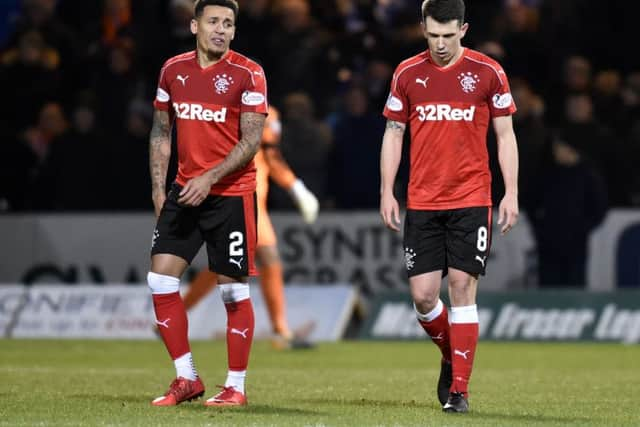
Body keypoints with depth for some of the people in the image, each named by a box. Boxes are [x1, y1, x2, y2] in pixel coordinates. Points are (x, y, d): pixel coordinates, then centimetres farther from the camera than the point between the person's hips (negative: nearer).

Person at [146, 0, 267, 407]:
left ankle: (236, 386, 8)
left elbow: (251, 140, -11)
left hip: (232, 194, -5)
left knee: (234, 291, -1)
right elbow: (161, 132, 14)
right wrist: (159, 188, 7)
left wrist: (209, 178, -21)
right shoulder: (173, 69, 7)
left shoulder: (247, 74, -7)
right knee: (161, 279, -3)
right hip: (184, 191, 5)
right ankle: (187, 378, 8)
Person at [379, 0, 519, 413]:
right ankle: (452, 356, 27)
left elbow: (505, 135, 4)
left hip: (471, 200, -2)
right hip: (422, 203, 2)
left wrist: (511, 193, -3)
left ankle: (459, 388, -3)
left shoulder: (488, 72, -1)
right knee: (423, 295, -2)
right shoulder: (407, 74, 5)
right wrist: (387, 192, 4)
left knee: (462, 286, -8)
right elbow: (393, 134, 11)